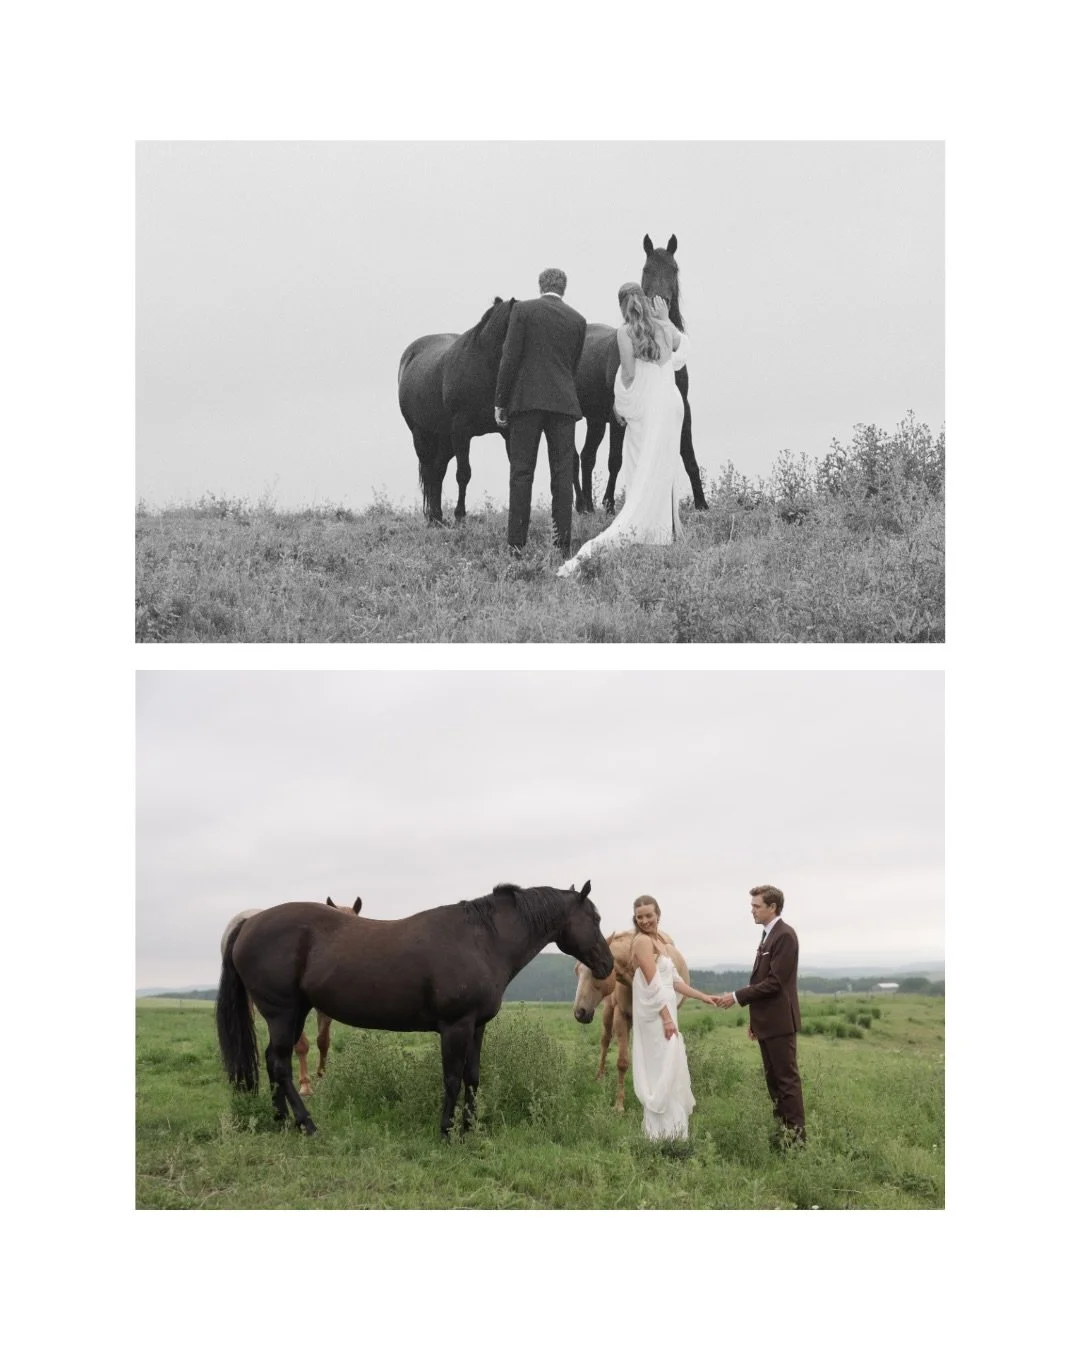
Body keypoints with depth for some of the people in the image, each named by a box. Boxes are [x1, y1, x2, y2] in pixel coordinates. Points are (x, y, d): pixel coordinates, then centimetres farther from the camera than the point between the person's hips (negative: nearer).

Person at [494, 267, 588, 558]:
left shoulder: (523, 310, -1)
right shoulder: (578, 319, 8)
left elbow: (510, 359, -6)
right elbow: (574, 364, 13)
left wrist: (500, 402, -1)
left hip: (526, 400, -2)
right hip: (564, 401, 2)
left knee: (521, 472, 1)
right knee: (563, 473, 4)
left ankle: (516, 543, -2)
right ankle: (563, 543, 2)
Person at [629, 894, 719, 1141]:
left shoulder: (660, 941, 14)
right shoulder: (642, 941, -14)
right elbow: (652, 985, -19)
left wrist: (702, 997, 14)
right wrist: (667, 1018, -21)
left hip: (665, 1012, 9)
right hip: (656, 1015, -9)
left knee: (671, 1069, 14)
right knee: (662, 1070, -4)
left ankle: (670, 1128, 23)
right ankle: (662, 1132, 3)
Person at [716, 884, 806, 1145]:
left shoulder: (785, 935, -15)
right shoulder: (768, 936, 15)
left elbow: (774, 982, -20)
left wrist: (737, 997, -17)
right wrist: (754, 1020, 19)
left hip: (779, 1021, -10)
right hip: (767, 1021, 10)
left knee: (787, 1077, -5)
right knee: (773, 1078, 13)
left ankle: (796, 1134, -2)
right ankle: (782, 1128, 19)